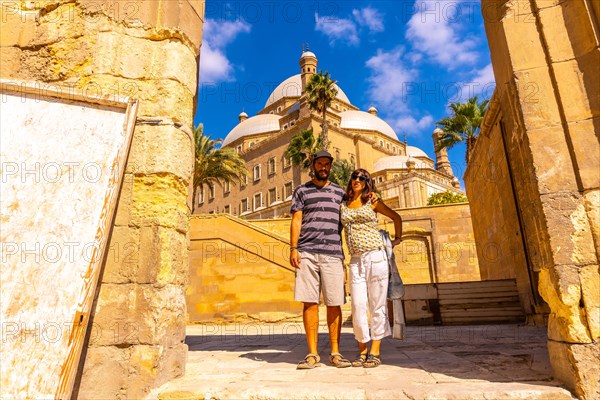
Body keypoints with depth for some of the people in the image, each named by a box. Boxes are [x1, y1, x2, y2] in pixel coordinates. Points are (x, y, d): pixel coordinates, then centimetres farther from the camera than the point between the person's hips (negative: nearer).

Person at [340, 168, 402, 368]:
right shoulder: (343, 205, 11)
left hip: (376, 257, -2)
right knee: (358, 306, -1)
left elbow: (396, 217, 20)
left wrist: (397, 238, 18)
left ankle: (375, 352, 10)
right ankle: (362, 350, 14)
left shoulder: (372, 202, 7)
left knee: (377, 306, 1)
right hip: (356, 261, 2)